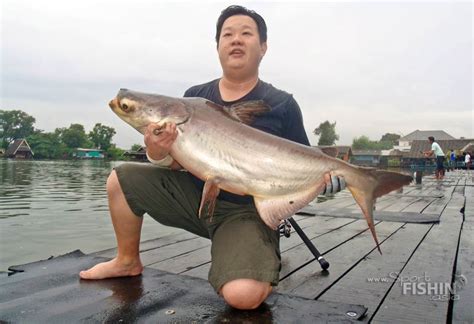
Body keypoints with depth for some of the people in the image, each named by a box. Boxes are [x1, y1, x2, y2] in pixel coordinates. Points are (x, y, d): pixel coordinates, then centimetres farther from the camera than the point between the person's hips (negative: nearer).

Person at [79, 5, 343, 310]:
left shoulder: (282, 104, -6)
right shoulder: (195, 96, 4)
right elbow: (178, 162, 4)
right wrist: (158, 153, -19)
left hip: (247, 210, -4)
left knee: (244, 296, -28)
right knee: (122, 179, -2)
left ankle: (264, 272, 11)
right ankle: (128, 262, 21)